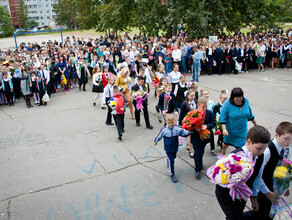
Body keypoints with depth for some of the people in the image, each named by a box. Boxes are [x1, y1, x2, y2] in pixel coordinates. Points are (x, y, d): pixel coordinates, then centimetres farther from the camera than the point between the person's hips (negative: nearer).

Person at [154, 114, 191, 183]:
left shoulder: (177, 128, -17)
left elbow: (184, 133, -19)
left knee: (173, 157, 28)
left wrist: (190, 131, -37)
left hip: (175, 148, 4)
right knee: (171, 161, -3)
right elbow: (159, 136, -3)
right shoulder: (164, 130, -19)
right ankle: (172, 174, 12)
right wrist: (155, 141, 12)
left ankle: (168, 161, 63)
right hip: (168, 149, -3)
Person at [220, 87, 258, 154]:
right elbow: (222, 118, -20)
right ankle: (223, 152, 55)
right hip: (230, 130, -2)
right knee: (227, 143, 22)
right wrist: (224, 129, -32)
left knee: (240, 146, 1)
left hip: (242, 130, 2)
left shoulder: (246, 101, -8)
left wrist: (255, 123, 17)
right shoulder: (227, 104, -21)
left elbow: (249, 114, 8)